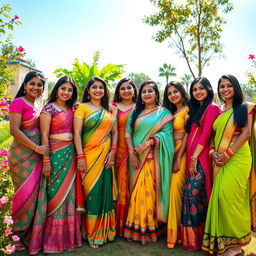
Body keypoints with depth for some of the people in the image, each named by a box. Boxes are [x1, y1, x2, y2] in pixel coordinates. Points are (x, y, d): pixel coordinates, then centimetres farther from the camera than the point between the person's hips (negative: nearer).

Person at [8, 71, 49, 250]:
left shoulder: (39, 105, 15)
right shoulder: (18, 102, -7)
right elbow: (14, 130, -15)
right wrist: (37, 148, -17)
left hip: (38, 153, 7)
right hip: (22, 153, -7)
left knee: (36, 191, 9)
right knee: (26, 192, -2)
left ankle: (32, 232, 25)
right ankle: (21, 234, 18)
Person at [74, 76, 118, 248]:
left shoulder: (110, 110, 13)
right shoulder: (82, 108, 1)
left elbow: (115, 132, 10)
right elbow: (77, 133, -6)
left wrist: (113, 151, -4)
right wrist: (80, 157, -14)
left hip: (106, 156, 3)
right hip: (89, 155, -3)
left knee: (105, 191, 8)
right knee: (92, 192, 1)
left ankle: (105, 230, 24)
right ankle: (92, 233, 17)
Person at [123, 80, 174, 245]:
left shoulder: (164, 112, 5)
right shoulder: (135, 113, 14)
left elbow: (167, 133, -7)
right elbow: (128, 133, 6)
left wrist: (148, 142, -19)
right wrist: (132, 153, -7)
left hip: (153, 158, -3)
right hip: (137, 158, 3)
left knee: (150, 191, -4)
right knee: (137, 191, 4)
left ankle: (149, 228, 10)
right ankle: (137, 228, 14)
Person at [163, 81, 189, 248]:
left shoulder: (188, 110, -3)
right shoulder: (171, 112, 19)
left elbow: (187, 134, -9)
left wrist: (178, 158, -14)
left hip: (182, 152, -6)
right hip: (170, 152, 6)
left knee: (175, 187, -10)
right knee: (170, 188, 5)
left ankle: (175, 231, 4)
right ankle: (171, 227, 19)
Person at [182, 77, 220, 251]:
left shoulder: (212, 108, -4)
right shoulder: (196, 109, 21)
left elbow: (205, 134, -12)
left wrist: (195, 158, -15)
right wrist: (190, 158, 9)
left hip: (201, 156, -8)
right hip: (191, 156, 8)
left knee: (192, 193, -9)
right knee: (197, 194, 10)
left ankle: (194, 238, 4)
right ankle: (192, 236, 19)